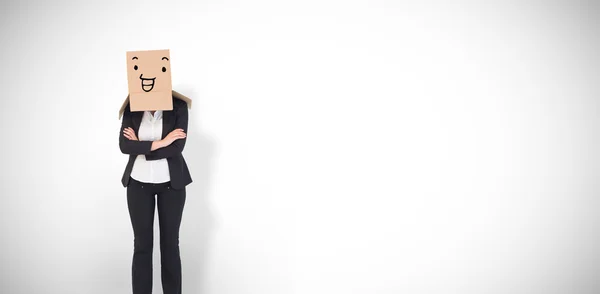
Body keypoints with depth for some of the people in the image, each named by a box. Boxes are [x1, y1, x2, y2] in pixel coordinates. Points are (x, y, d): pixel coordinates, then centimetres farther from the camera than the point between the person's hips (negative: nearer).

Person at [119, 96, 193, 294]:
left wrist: (141, 147, -11)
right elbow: (124, 146, -12)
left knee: (170, 243, 7)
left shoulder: (179, 107, -7)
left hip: (171, 183, -1)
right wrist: (160, 143, -19)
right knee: (141, 244, 4)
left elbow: (177, 147, -16)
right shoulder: (131, 109, -1)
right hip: (139, 183, 1)